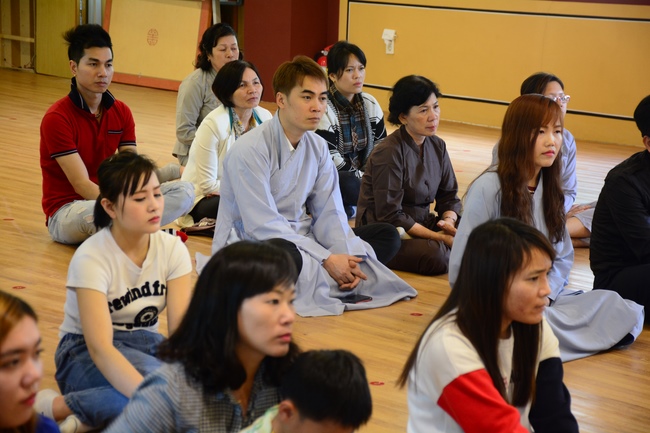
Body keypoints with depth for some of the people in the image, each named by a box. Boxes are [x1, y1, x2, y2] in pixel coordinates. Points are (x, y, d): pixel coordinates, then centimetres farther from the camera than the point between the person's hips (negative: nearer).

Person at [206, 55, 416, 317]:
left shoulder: (318, 147, 6)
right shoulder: (249, 151, -17)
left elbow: (329, 213, 2)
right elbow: (262, 225, -22)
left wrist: (346, 258, -18)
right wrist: (326, 260, -24)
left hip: (300, 239, 9)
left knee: (388, 236, -1)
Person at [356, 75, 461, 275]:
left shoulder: (437, 146, 5)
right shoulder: (388, 153, -18)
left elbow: (449, 195, 9)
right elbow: (390, 215, -20)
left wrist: (449, 221, -15)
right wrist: (438, 237, -22)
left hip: (421, 224, 7)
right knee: (435, 256, -32)